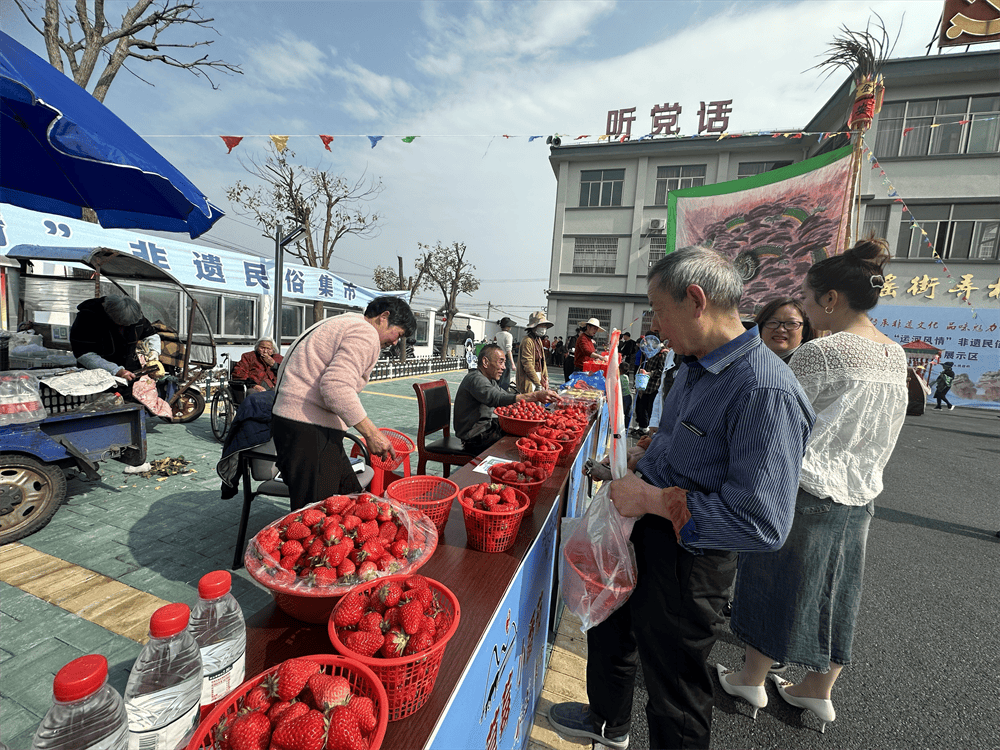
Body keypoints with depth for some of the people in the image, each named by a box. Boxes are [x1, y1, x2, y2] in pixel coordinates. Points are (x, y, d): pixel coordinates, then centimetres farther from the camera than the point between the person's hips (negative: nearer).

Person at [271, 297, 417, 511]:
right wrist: (370, 433, -19)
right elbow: (337, 387, -25)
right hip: (307, 429, -11)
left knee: (350, 499, 13)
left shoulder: (342, 324, 22)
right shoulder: (366, 334, -11)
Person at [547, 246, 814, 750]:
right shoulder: (694, 366, 3)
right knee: (609, 627, 30)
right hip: (644, 533, 10)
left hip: (686, 560, -9)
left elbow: (763, 523, -31)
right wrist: (640, 461, 3)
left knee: (674, 690, 17)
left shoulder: (766, 392, -27)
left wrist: (654, 499, -25)